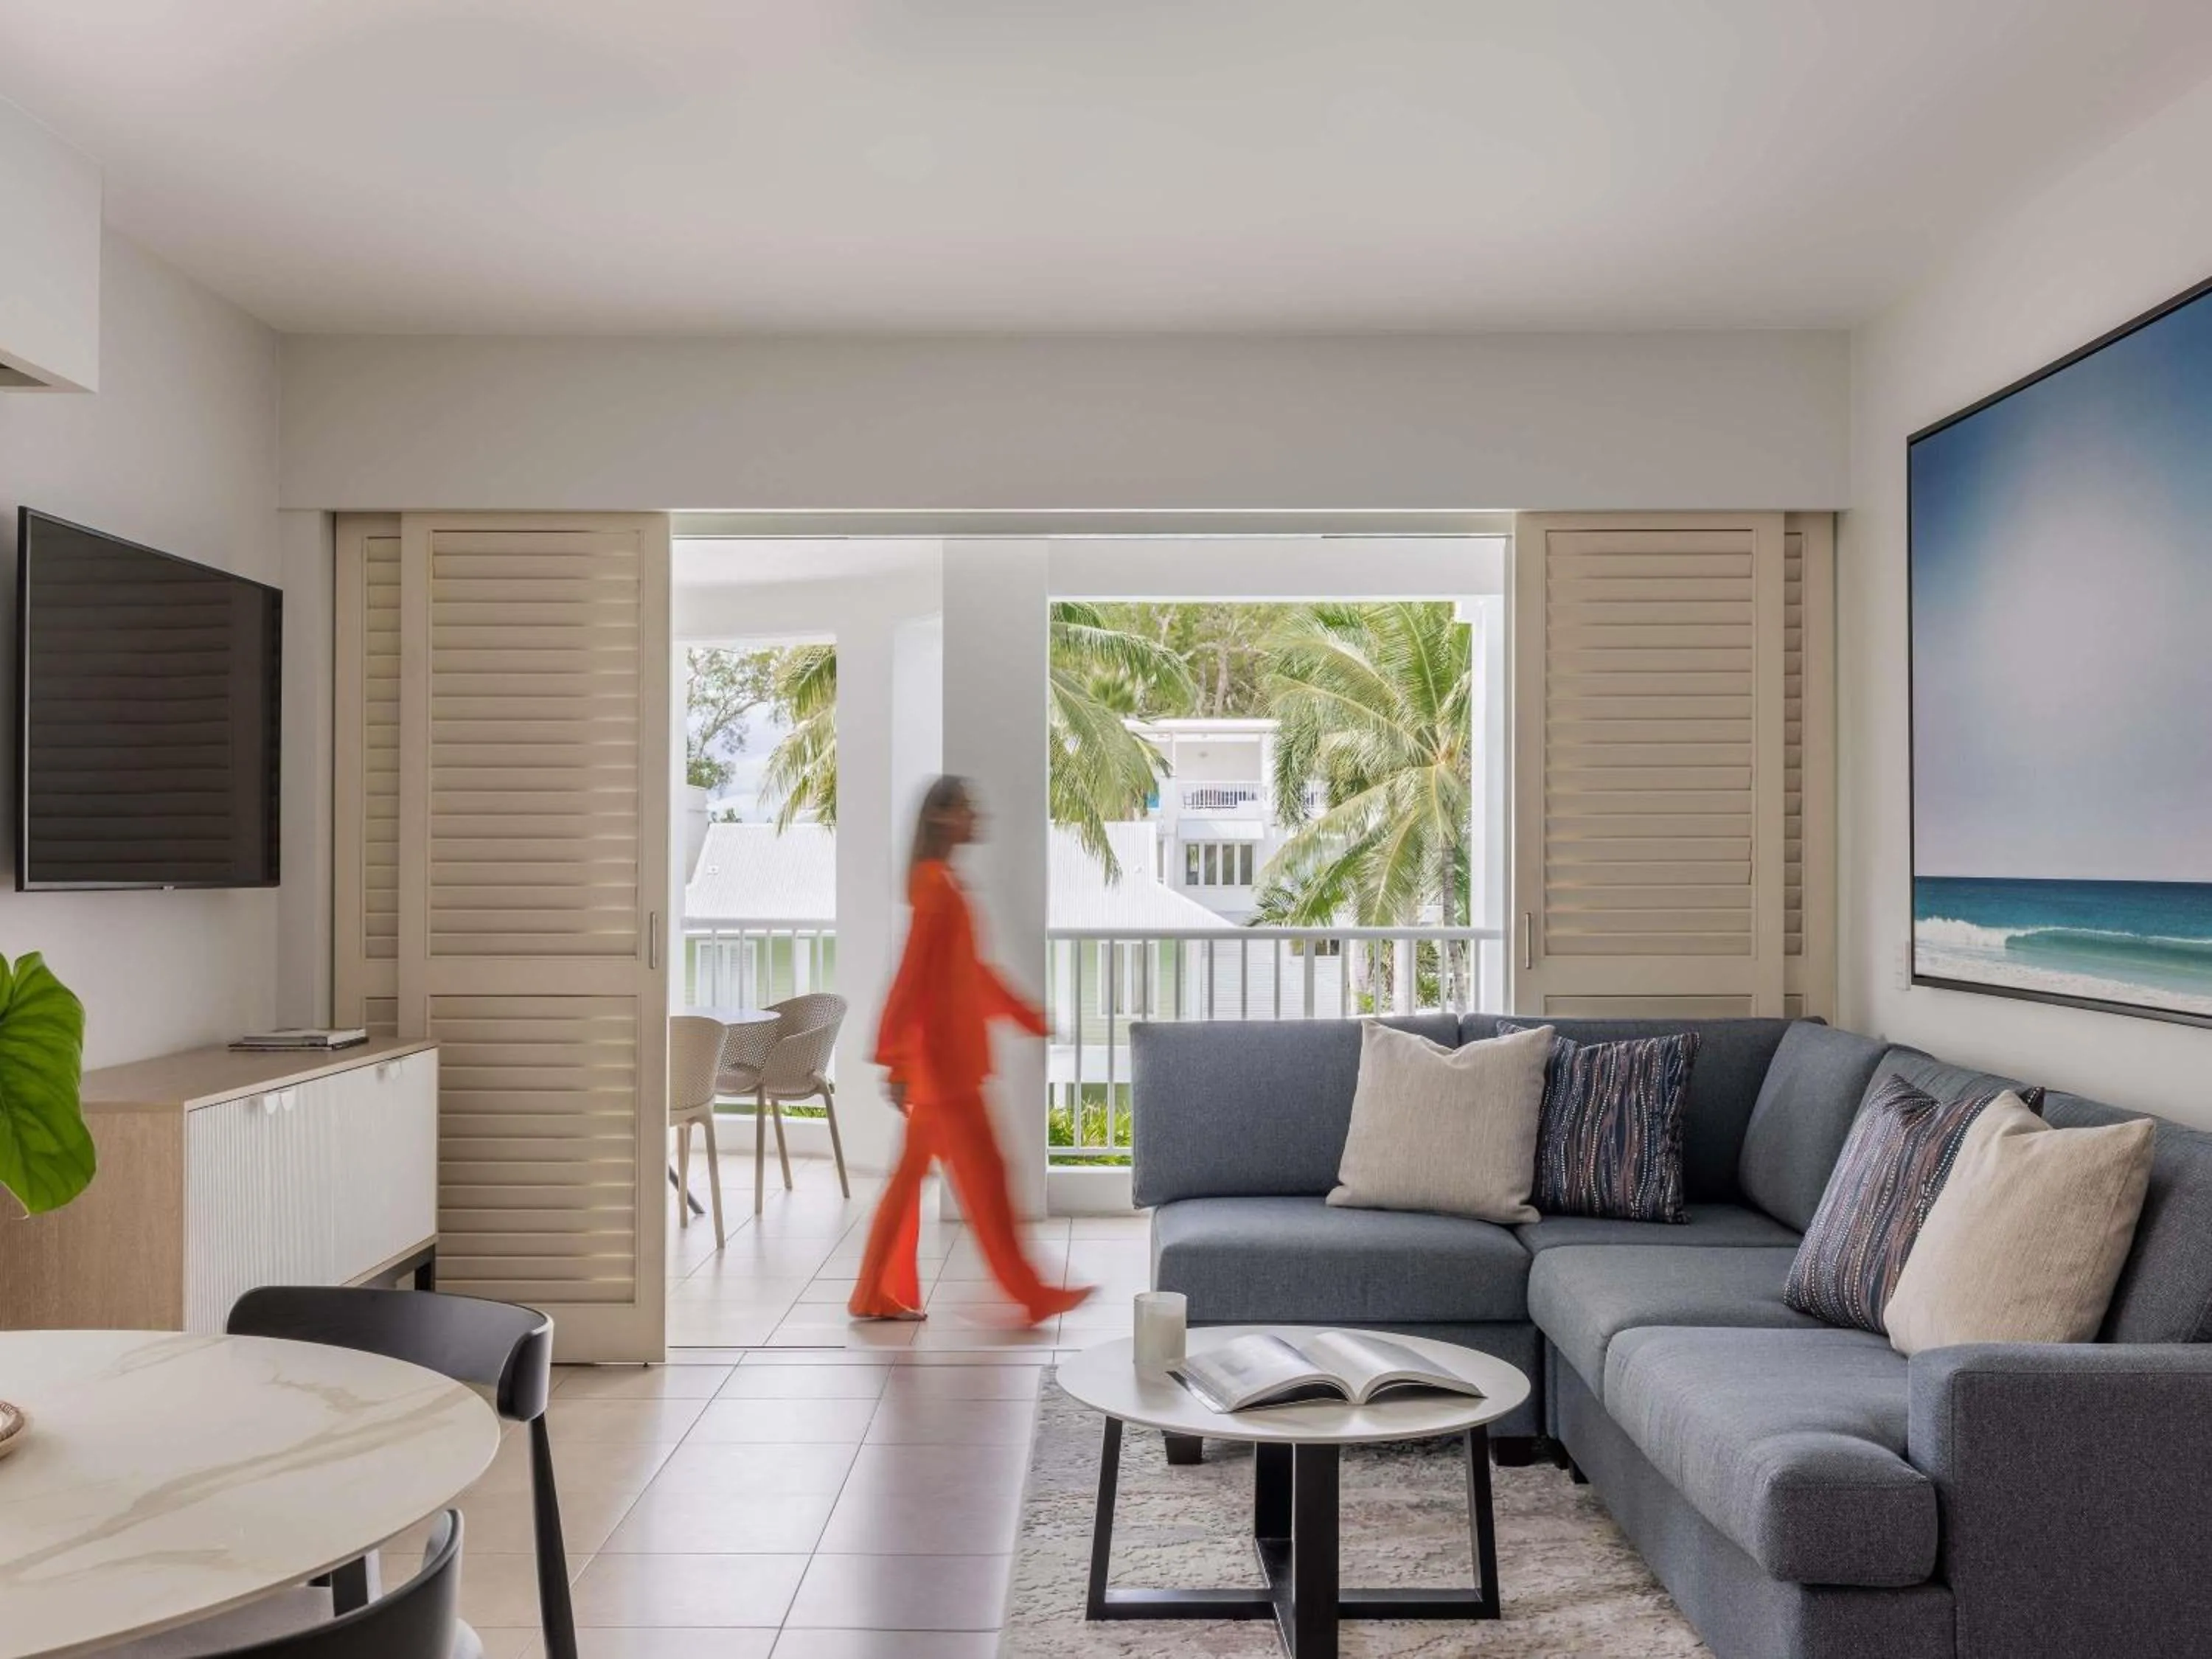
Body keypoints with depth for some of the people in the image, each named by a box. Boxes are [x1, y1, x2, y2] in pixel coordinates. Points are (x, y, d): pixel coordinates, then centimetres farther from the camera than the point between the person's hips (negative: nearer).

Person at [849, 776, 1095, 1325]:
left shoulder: (944, 882, 14)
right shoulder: (935, 884, -16)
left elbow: (970, 969, 22)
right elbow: (913, 975, -20)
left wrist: (1030, 1016, 25)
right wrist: (898, 1064, -22)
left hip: (946, 1054, 10)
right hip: (942, 1055, -10)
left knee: (911, 1173, 12)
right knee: (983, 1175, -2)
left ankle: (877, 1295, 18)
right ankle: (1033, 1295, 6)